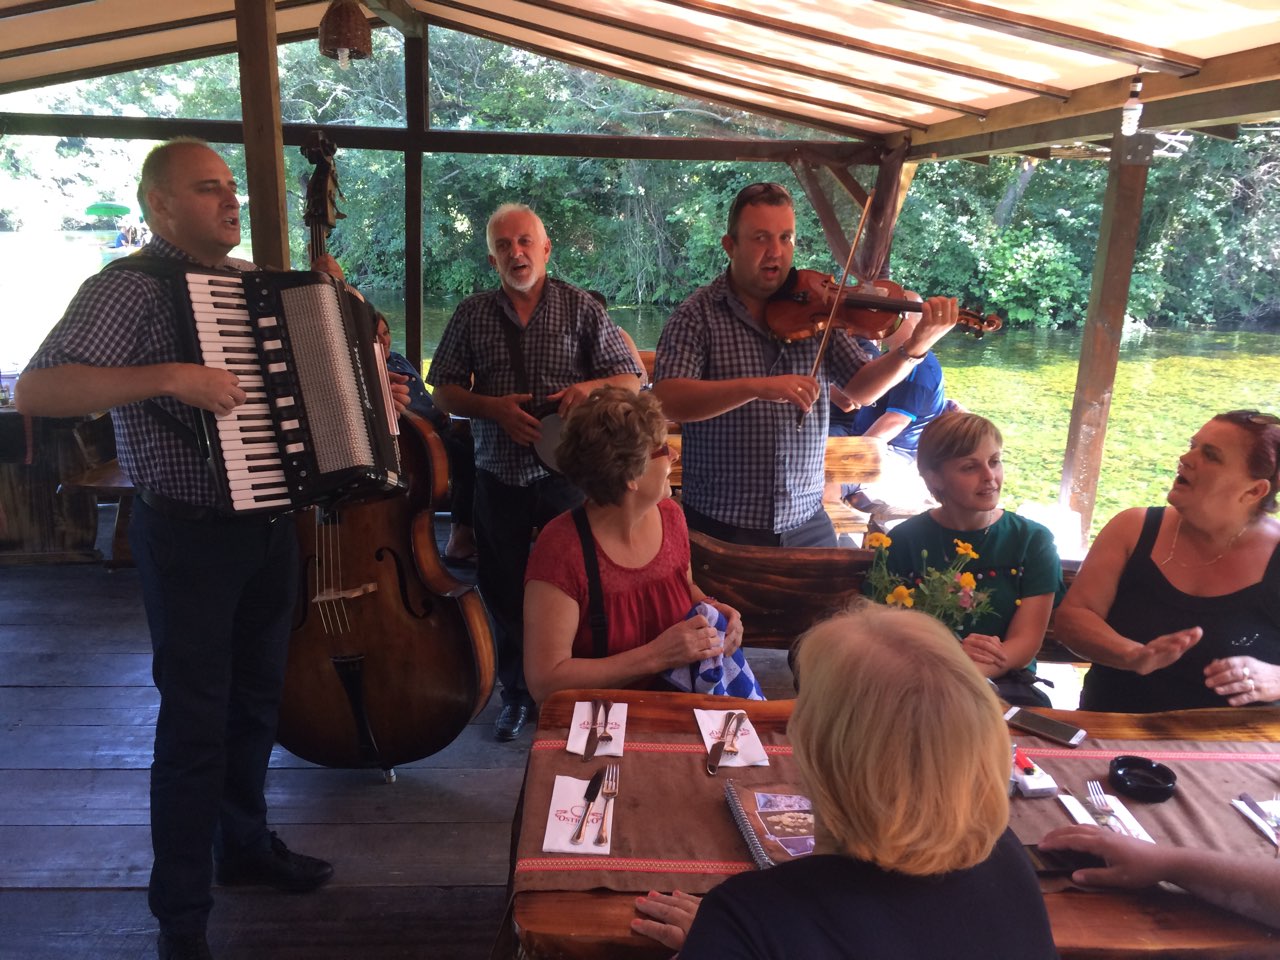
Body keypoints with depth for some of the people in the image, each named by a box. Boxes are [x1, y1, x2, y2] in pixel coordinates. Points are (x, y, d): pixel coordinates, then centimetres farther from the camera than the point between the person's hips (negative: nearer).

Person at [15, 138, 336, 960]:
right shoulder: (127, 288, -12)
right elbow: (36, 391, -23)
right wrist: (171, 377, -31)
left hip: (272, 523, 7)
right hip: (192, 536, -7)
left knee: (258, 696, 19)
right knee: (196, 717, 2)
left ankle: (245, 844, 40)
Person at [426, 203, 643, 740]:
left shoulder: (580, 308, 1)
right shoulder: (471, 315, 7)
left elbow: (631, 382, 1)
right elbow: (443, 393, 6)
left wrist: (590, 386, -20)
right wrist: (493, 407, -13)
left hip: (566, 474, -2)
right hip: (499, 476, 3)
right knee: (504, 595, 11)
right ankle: (517, 696, 29)